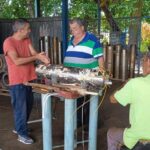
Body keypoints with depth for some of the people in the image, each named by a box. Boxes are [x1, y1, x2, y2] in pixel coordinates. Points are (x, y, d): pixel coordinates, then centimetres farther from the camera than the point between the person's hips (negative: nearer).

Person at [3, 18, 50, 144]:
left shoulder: (27, 40, 7)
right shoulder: (9, 42, -16)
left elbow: (34, 53, -2)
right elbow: (17, 61, -24)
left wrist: (41, 57, -25)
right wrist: (36, 57, -21)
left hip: (28, 78, 8)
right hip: (17, 81, -8)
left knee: (28, 105, 18)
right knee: (21, 107, 2)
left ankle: (19, 127, 37)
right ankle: (22, 134, 17)